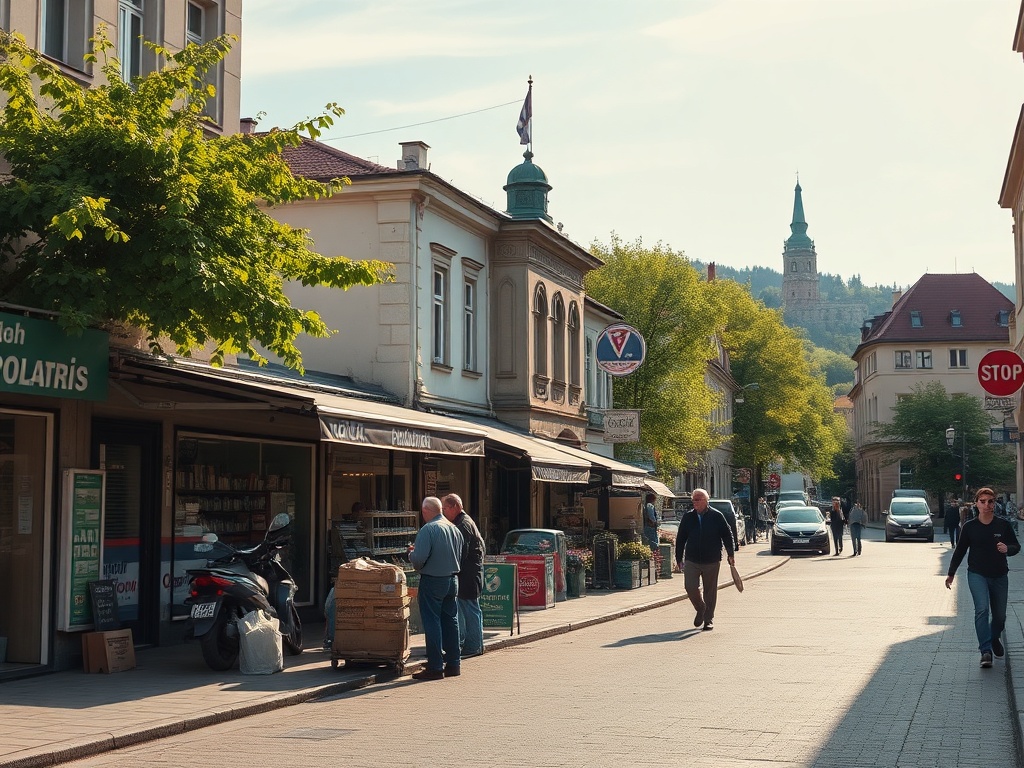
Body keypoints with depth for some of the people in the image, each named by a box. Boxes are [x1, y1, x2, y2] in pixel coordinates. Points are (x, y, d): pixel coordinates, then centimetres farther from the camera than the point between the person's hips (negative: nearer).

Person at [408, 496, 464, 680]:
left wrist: (411, 553, 1)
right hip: (453, 580, 7)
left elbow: (419, 559, -20)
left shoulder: (427, 530, -15)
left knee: (432, 624, -2)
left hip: (432, 582, -7)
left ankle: (435, 667, -1)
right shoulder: (455, 529, 8)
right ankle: (453, 663, 18)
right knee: (450, 622, 13)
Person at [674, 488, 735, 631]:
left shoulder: (717, 516, -3)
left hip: (712, 561, -1)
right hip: (691, 560, 2)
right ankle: (700, 609, 17)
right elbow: (680, 539, 11)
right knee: (690, 587, -10)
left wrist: (730, 555, 2)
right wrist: (679, 559, 10)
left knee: (710, 591, 5)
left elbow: (727, 535, 4)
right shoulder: (688, 517, 4)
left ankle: (708, 619, 19)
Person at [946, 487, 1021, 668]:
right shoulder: (969, 527, -3)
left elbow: (1016, 546, 5)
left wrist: (1007, 548, -18)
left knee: (1000, 615, 10)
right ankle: (986, 651, -20)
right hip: (977, 574, -2)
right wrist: (951, 573, 9)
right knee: (982, 609, -19)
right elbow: (960, 551, 7)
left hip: (999, 576, 2)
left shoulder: (1003, 525, -2)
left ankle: (994, 638, 41)